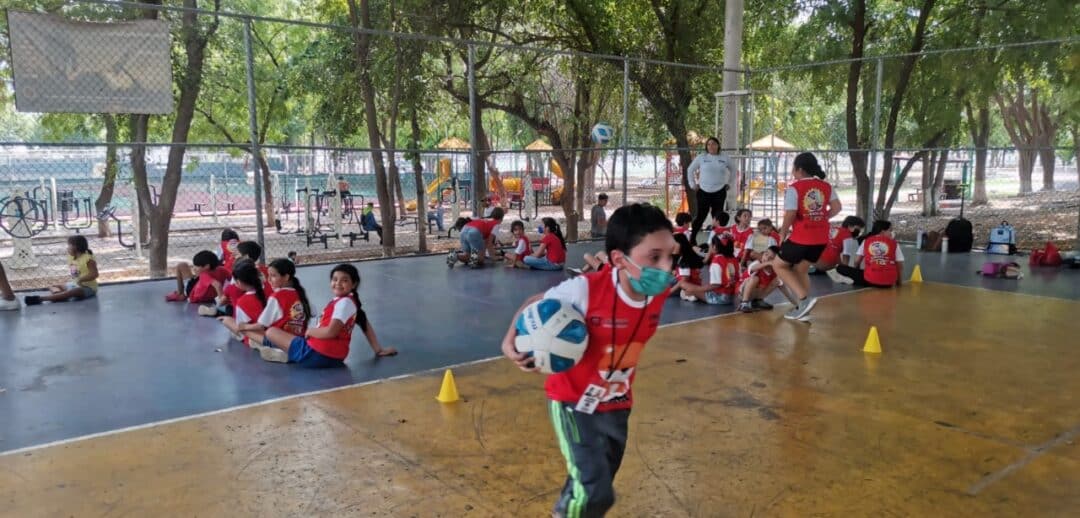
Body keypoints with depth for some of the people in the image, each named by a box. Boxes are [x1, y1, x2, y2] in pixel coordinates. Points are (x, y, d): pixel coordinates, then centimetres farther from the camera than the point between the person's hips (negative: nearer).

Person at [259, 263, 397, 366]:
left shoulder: (344, 302, -16)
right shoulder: (348, 301, 12)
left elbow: (330, 332, -23)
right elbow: (366, 326, 16)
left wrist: (310, 331, -5)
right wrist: (379, 349, 21)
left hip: (318, 355, -10)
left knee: (271, 331, -3)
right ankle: (289, 353, 8)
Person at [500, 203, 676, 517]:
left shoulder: (660, 293, -14)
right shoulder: (586, 289, -28)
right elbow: (536, 304, -13)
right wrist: (510, 341, -25)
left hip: (616, 404, 6)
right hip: (574, 403, -5)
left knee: (596, 489, 18)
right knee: (595, 493, -15)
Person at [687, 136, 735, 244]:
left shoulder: (725, 158, 4)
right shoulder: (701, 157, 0)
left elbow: (733, 170, 19)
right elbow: (690, 170, 10)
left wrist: (728, 183, 13)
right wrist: (692, 184, 7)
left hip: (719, 192, 1)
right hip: (703, 191, -1)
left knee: (717, 216, 5)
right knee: (701, 216, 1)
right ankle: (692, 239, 12)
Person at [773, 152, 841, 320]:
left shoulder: (794, 188, -12)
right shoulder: (826, 186, 7)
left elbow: (790, 215, -16)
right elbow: (836, 208, 9)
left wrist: (783, 233, -2)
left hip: (801, 238, -6)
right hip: (821, 238, 6)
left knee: (779, 265, 13)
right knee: (801, 269, 22)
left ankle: (804, 298, -1)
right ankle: (802, 309, 21)